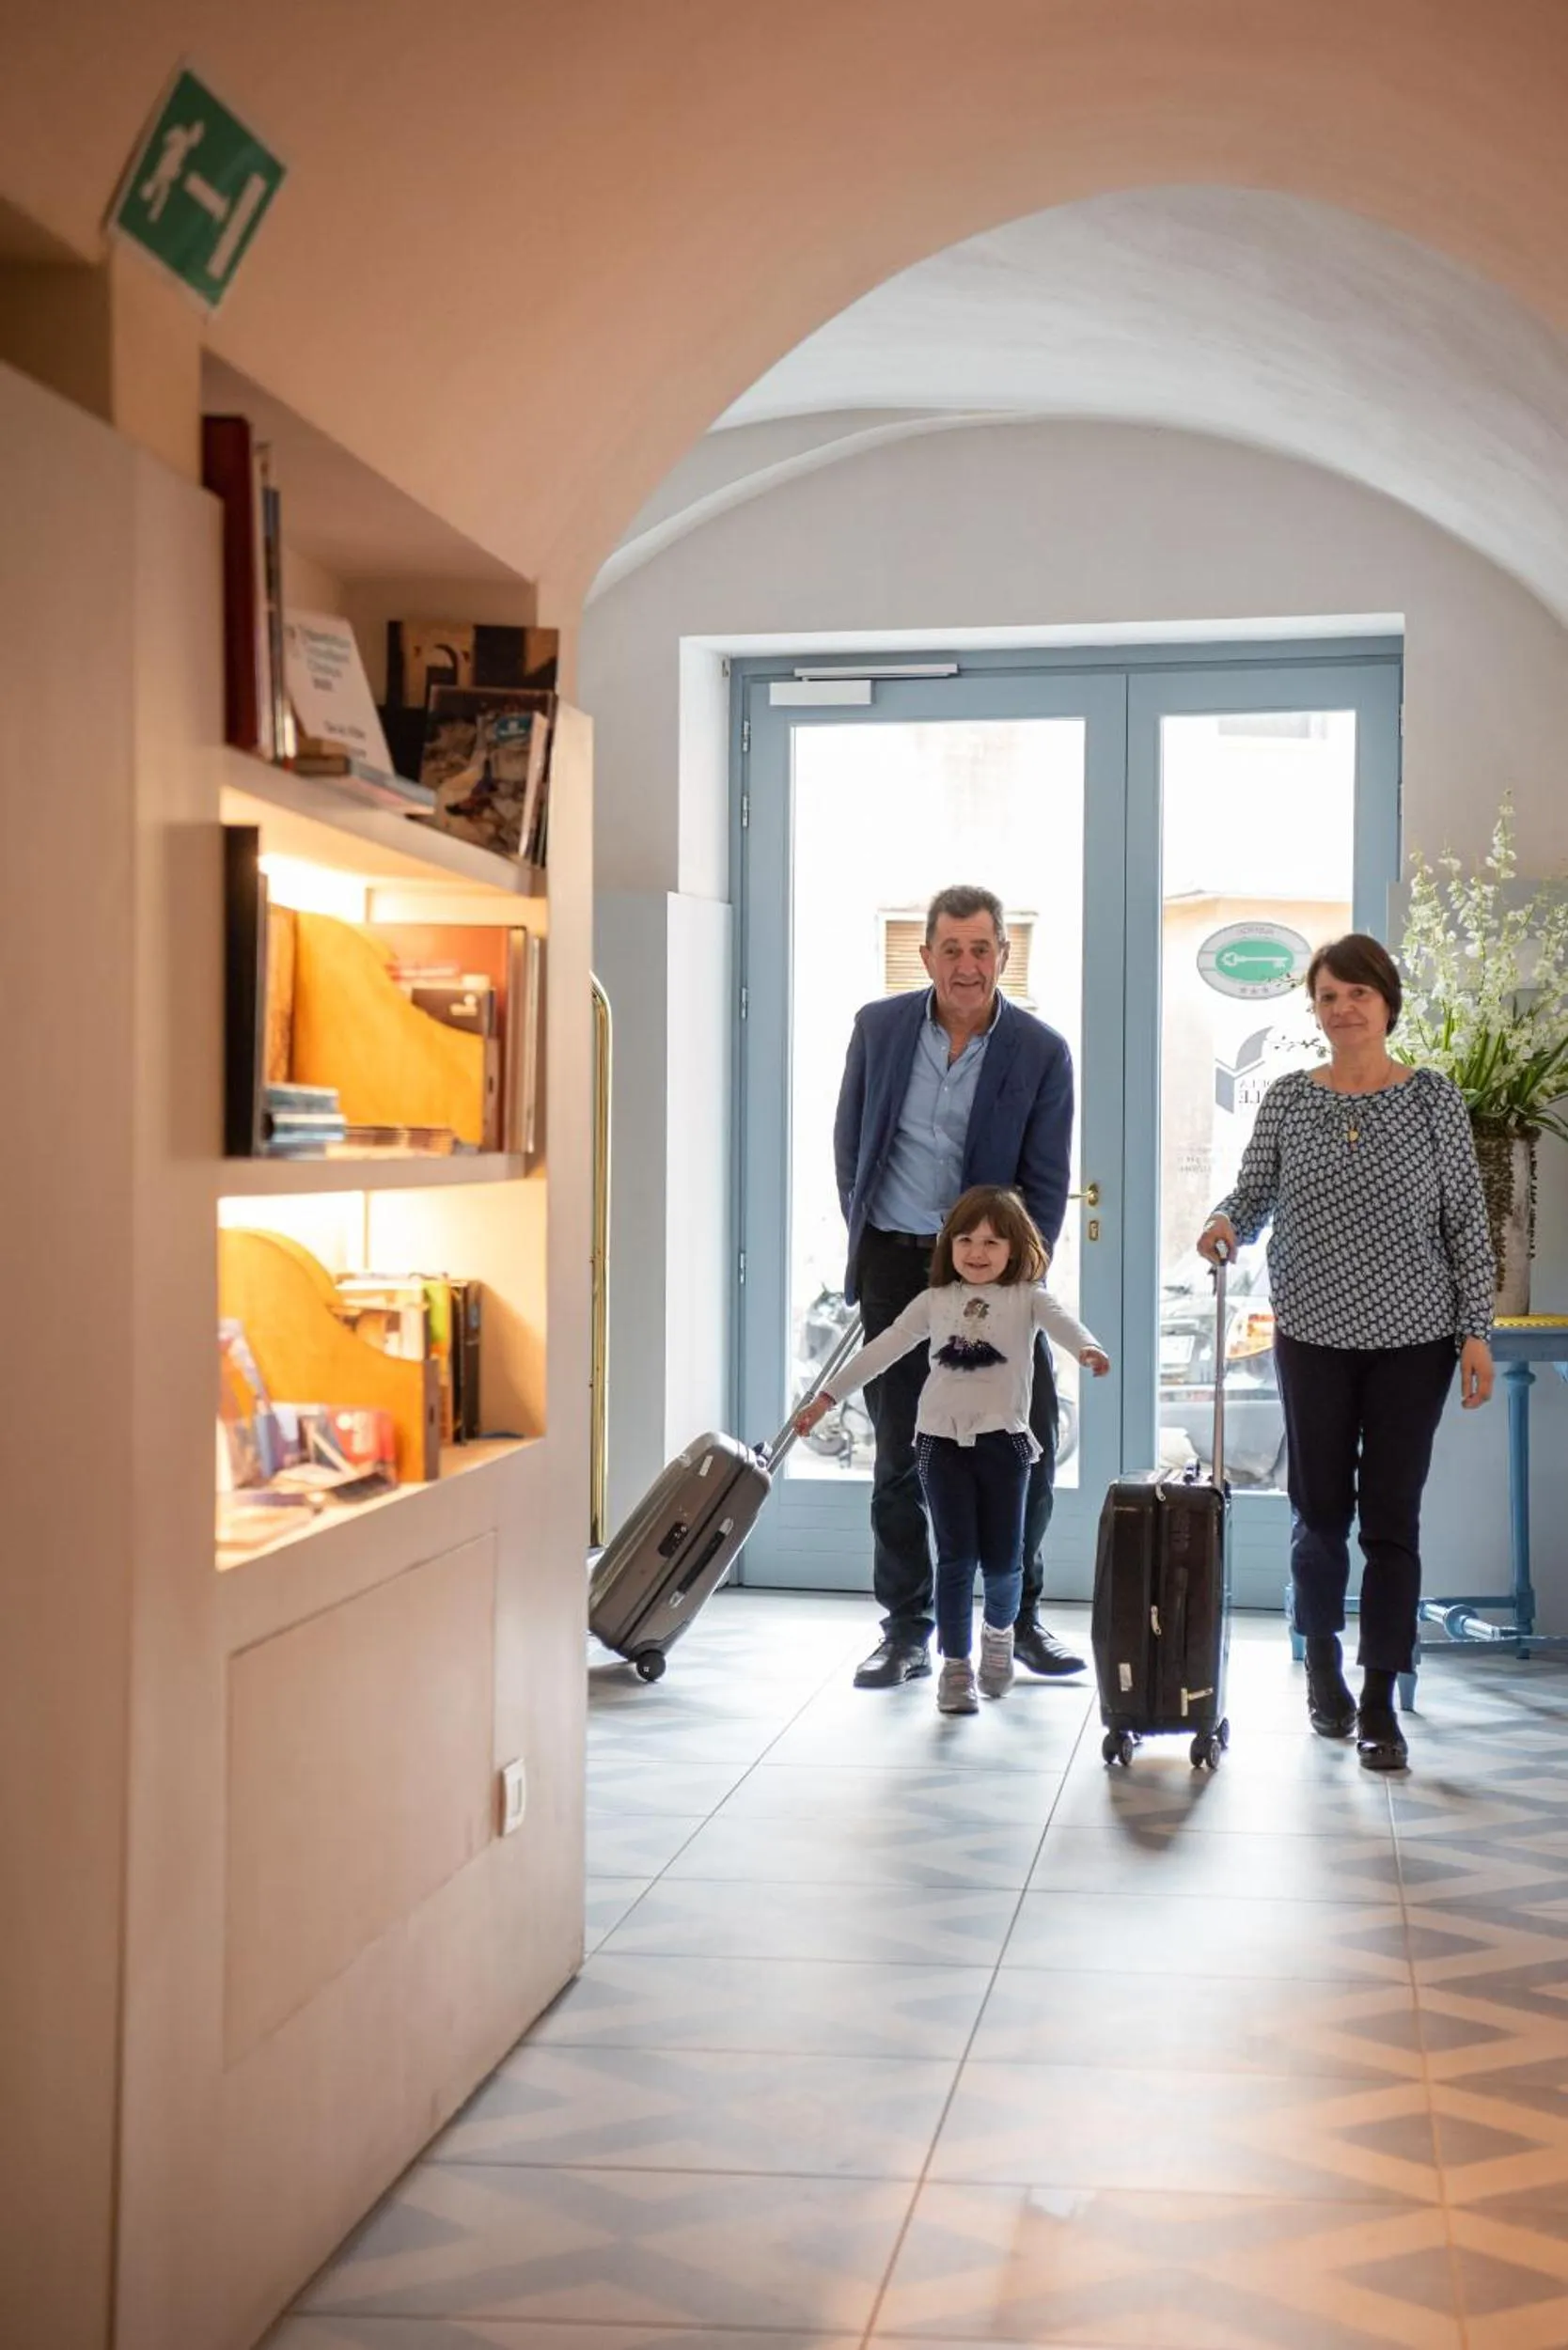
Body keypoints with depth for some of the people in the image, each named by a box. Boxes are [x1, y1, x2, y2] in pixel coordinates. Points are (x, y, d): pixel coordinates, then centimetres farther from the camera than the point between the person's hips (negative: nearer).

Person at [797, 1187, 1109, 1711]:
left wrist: (1088, 1348, -41)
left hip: (1003, 1439, -1)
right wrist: (826, 1399, 11)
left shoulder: (1025, 1298, 3)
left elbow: (1060, 1321, -18)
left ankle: (999, 1631, 36)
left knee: (1003, 1558, 4)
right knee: (956, 1556, -2)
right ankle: (955, 1667, 7)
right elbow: (882, 1351, 12)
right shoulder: (934, 1301, 10)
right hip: (942, 1441, 1)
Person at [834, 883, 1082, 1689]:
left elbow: (1045, 1185, -3)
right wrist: (864, 1241, 5)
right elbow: (849, 1143, 10)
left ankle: (1019, 1617, 17)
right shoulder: (878, 1026, 0)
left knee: (1028, 1449, 0)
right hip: (896, 1261, 1)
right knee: (898, 1455, 5)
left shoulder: (1040, 1052, -5)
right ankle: (907, 1630, 15)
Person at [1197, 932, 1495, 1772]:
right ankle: (1322, 1662, 32)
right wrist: (1225, 1224, -20)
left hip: (1412, 1339, -1)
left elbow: (1466, 1220, -1)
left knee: (1392, 1517, 0)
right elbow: (1254, 1193, 3)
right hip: (1315, 1334, 1)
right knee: (1320, 1508, 8)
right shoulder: (1287, 1099, 2)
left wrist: (1475, 1330, -5)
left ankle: (1380, 1702, 8)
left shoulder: (1432, 1097, -1)